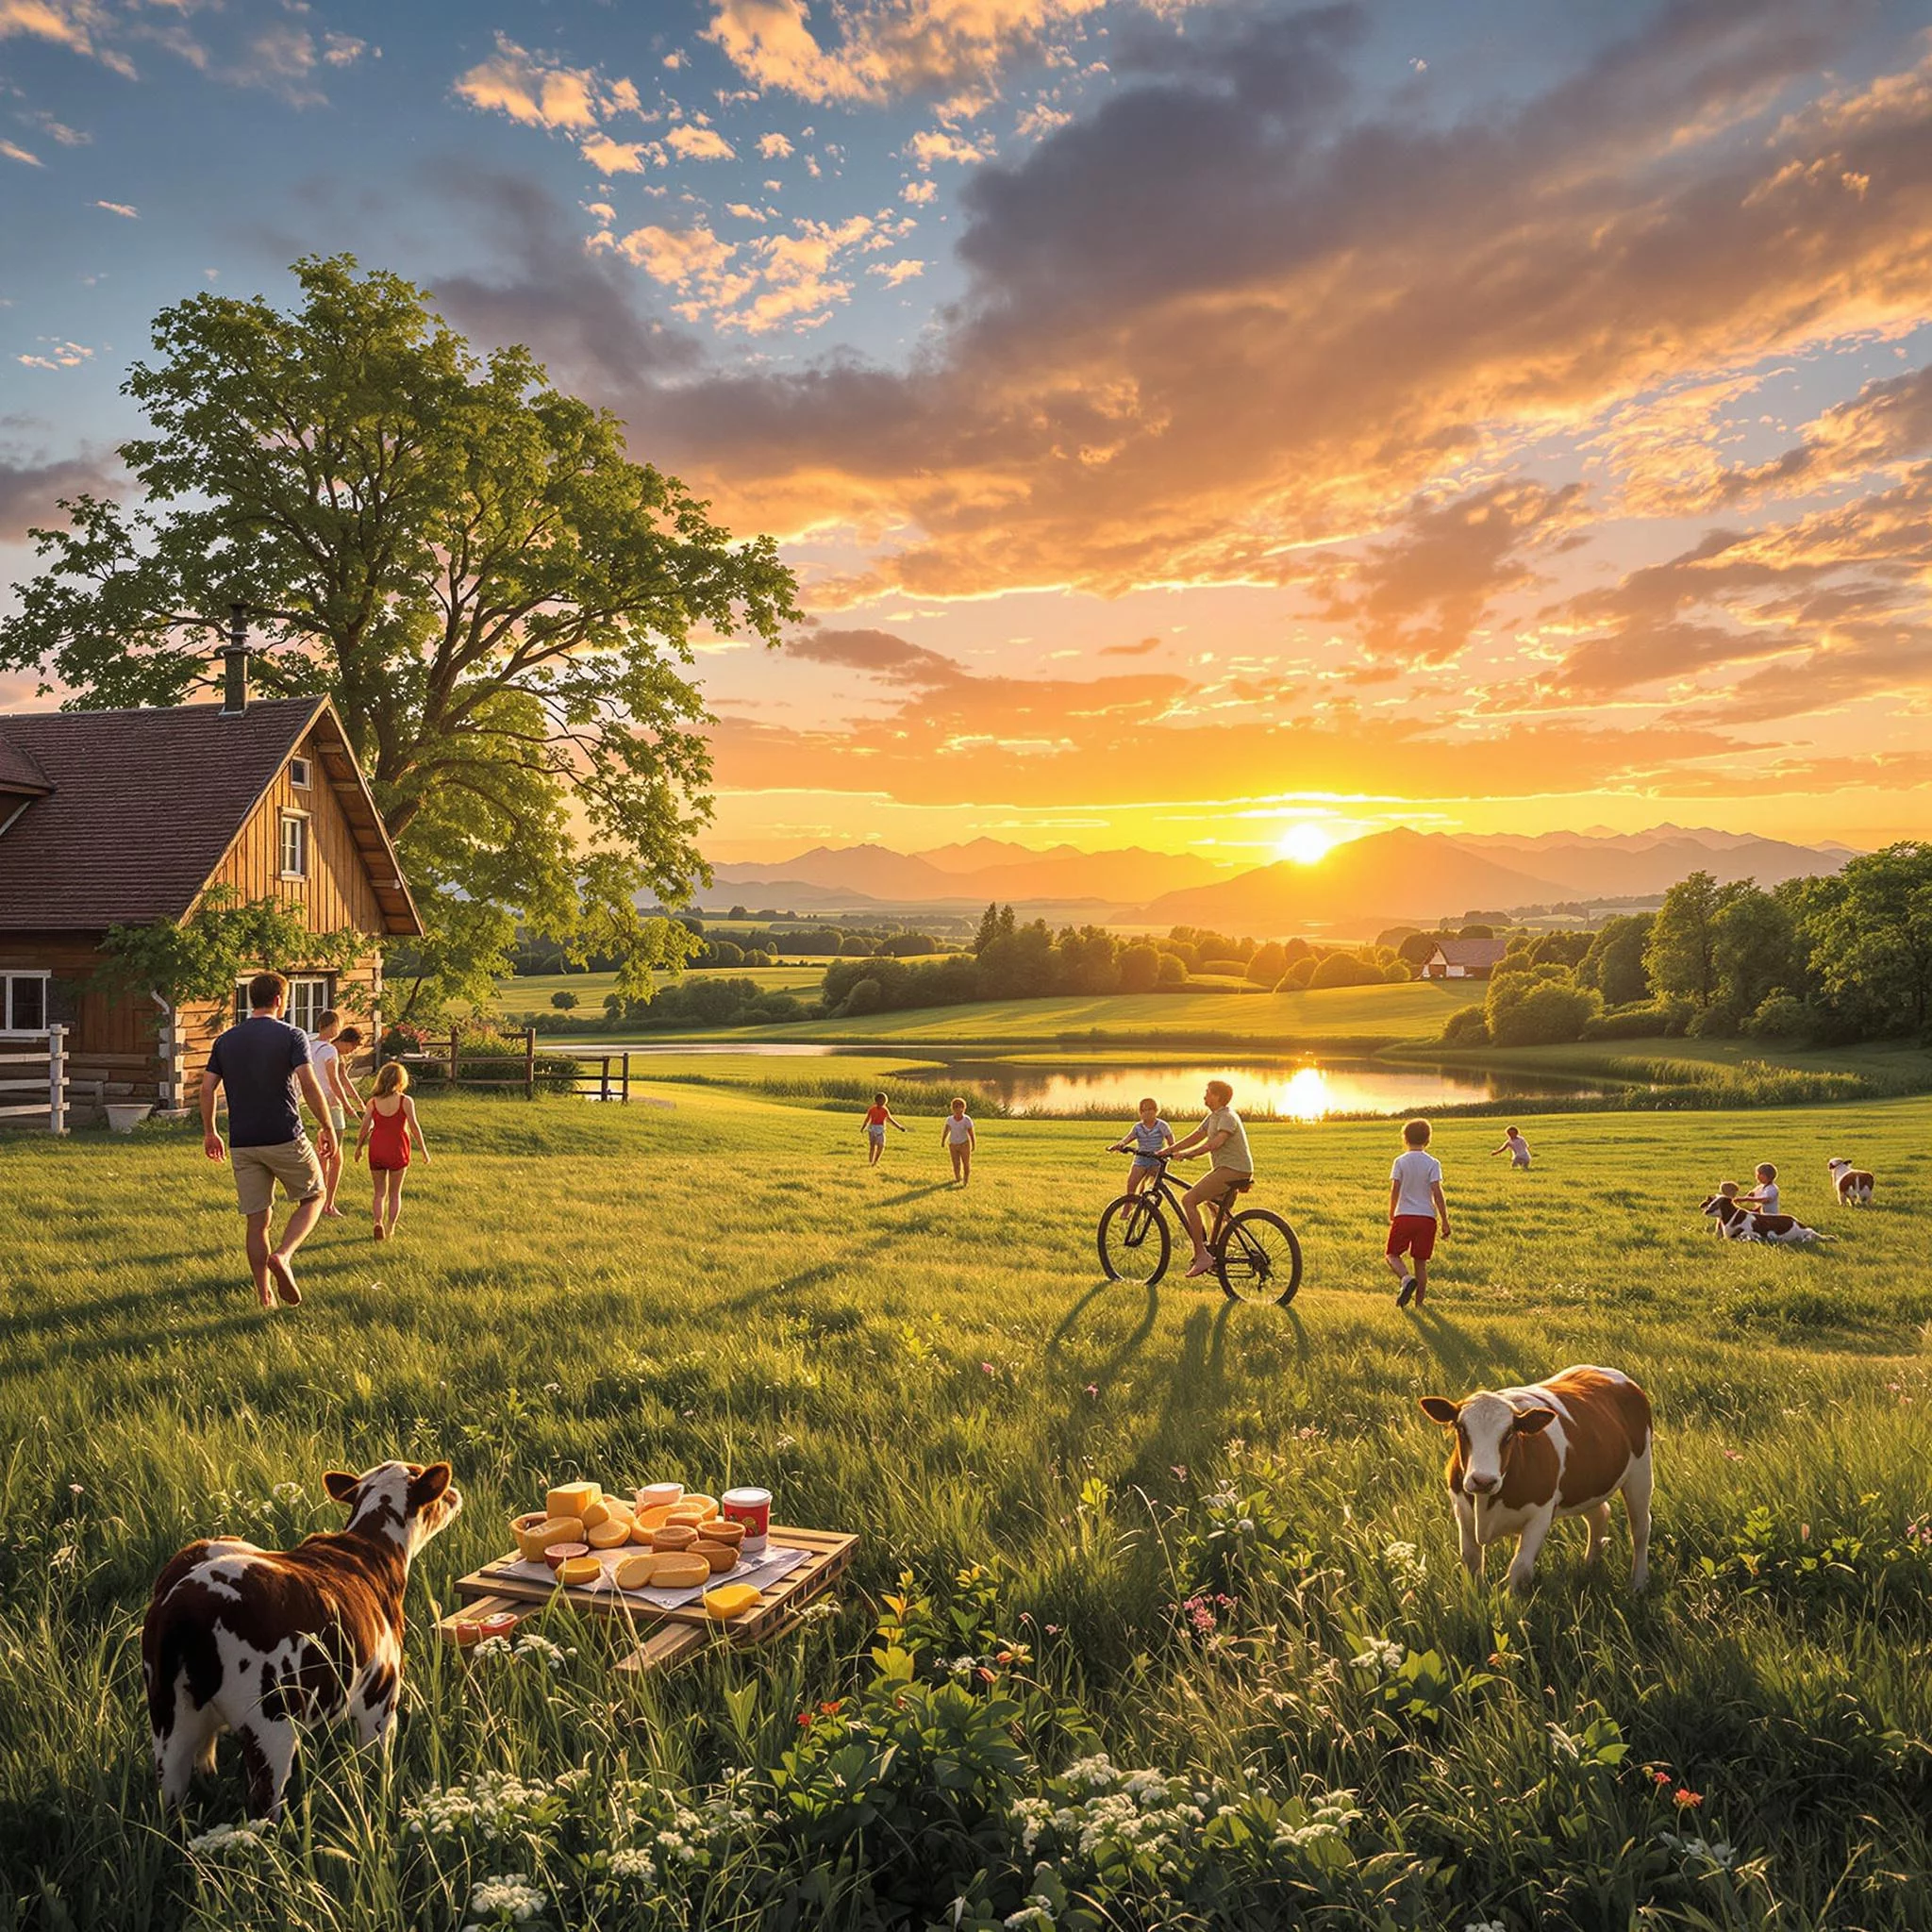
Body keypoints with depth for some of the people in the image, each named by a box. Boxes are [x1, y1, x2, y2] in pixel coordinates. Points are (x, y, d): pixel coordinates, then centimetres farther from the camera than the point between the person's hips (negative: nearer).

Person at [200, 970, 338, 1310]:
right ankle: (283, 1256, -8)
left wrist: (210, 1133, 19)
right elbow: (309, 1085, -14)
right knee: (313, 1197, 15)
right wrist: (326, 1128, -6)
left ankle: (264, 1295, 11)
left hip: (242, 1144, 4)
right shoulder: (291, 1035, -5)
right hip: (285, 1138, -4)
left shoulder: (225, 1040, 9)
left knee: (257, 1221, 10)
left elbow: (207, 1089, 7)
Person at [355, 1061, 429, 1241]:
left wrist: (359, 1148, 14)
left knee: (380, 1192, 13)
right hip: (397, 1150, -2)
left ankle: (378, 1222, -8)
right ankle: (390, 1229, 5)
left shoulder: (373, 1102, 0)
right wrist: (424, 1151, 0)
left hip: (376, 1149, 2)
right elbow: (414, 1126, -7)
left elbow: (365, 1127, -1)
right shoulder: (406, 1101, -6)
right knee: (395, 1193, 11)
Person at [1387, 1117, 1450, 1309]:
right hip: (1427, 1217, 2)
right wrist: (1445, 1221, -3)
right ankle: (1419, 1302, 12)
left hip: (1404, 1216, -1)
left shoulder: (1400, 1161, -1)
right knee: (1421, 1261, 10)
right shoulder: (1432, 1163, -1)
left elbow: (1394, 1190, -5)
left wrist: (1391, 1215, 8)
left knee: (1393, 1254, 9)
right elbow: (1437, 1193, -7)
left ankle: (1406, 1278, -20)